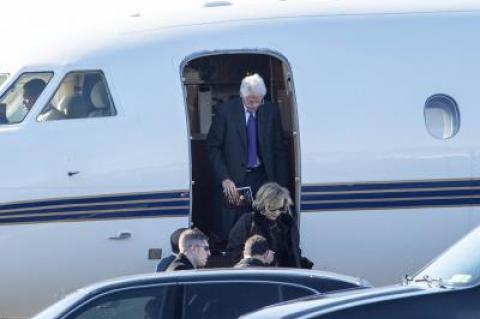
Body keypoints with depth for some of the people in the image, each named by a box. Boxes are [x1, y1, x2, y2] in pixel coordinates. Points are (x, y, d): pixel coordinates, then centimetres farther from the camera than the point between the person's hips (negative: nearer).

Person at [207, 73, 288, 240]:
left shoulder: (271, 112, 3)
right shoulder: (225, 111, -4)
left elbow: (280, 151, 9)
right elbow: (213, 148, -2)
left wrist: (281, 186, 3)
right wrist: (224, 179, -13)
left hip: (262, 177, 2)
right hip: (233, 178, -2)